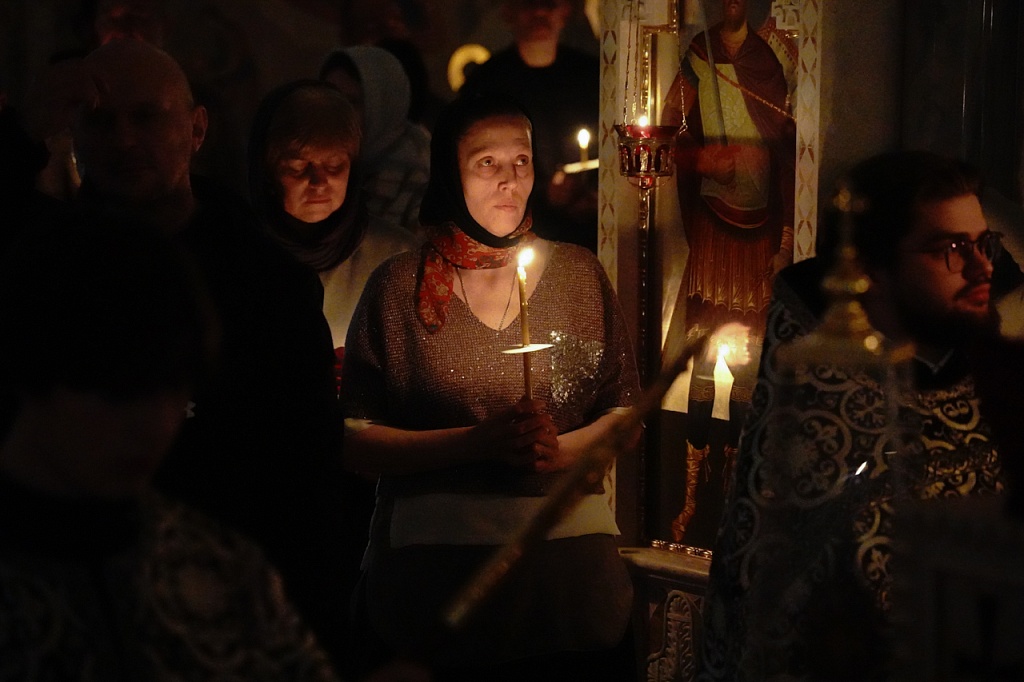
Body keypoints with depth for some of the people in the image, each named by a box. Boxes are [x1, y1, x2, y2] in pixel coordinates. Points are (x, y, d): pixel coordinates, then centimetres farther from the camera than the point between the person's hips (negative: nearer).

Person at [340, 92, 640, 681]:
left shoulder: (579, 274, 5)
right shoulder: (400, 285, -1)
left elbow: (624, 411, 7)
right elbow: (356, 440, -6)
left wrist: (564, 451, -13)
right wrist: (478, 443, -18)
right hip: (437, 560, -2)